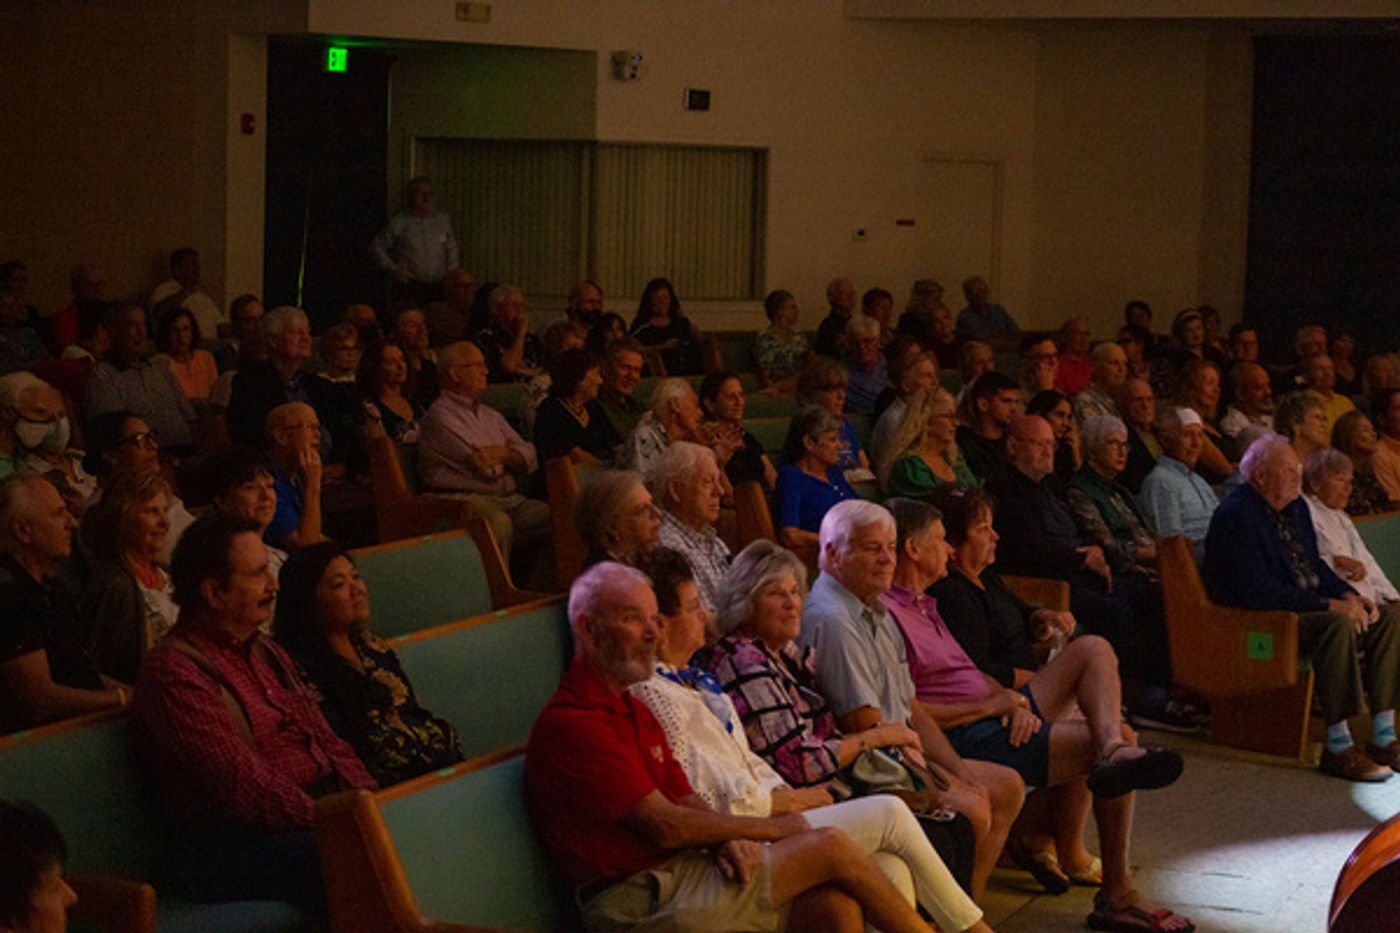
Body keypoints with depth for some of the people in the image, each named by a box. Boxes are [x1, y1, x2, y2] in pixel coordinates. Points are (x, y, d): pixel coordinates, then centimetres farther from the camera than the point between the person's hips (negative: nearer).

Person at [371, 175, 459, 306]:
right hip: (408, 288, -3)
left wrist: (452, 269, 10)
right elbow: (376, 248, 5)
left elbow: (452, 248, 22)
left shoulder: (443, 220, 9)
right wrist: (393, 269, -3)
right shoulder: (398, 223, -2)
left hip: (438, 287, 3)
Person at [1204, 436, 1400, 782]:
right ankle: (1338, 748, -30)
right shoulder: (1236, 515, -16)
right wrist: (1328, 605, -23)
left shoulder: (1296, 506, 14)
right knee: (1338, 626, -33)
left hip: (1307, 608, 10)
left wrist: (1349, 595, 0)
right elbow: (1254, 591, -24)